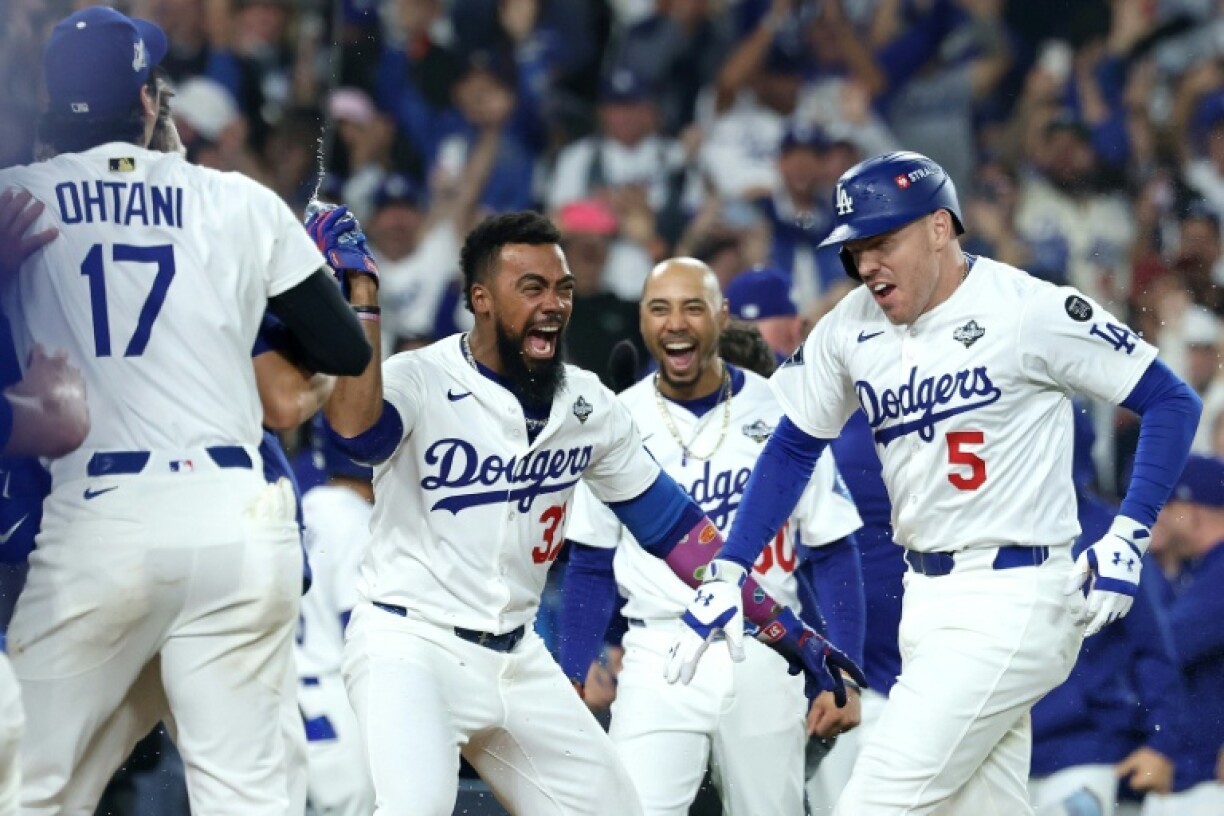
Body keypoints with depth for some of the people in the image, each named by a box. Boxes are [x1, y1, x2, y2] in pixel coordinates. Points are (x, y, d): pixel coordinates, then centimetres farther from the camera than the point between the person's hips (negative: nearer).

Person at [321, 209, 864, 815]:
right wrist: (362, 295, -38)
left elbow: (671, 522, 11)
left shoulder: (589, 405, 5)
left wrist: (784, 627, 8)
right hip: (408, 647, -6)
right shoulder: (419, 379, -12)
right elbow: (355, 430, -35)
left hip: (518, 655, 7)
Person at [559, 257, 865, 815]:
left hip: (764, 658, 0)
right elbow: (592, 568, 9)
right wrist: (570, 683, 1)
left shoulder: (779, 412, 1)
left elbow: (832, 556, 3)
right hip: (658, 659, 0)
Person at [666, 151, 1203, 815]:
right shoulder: (850, 329, 6)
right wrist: (726, 573, 8)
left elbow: (1173, 402, -7)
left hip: (1012, 603, -7)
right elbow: (793, 450, 17)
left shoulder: (1028, 309, -12)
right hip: (925, 598, 7)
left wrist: (1128, 537, -15)